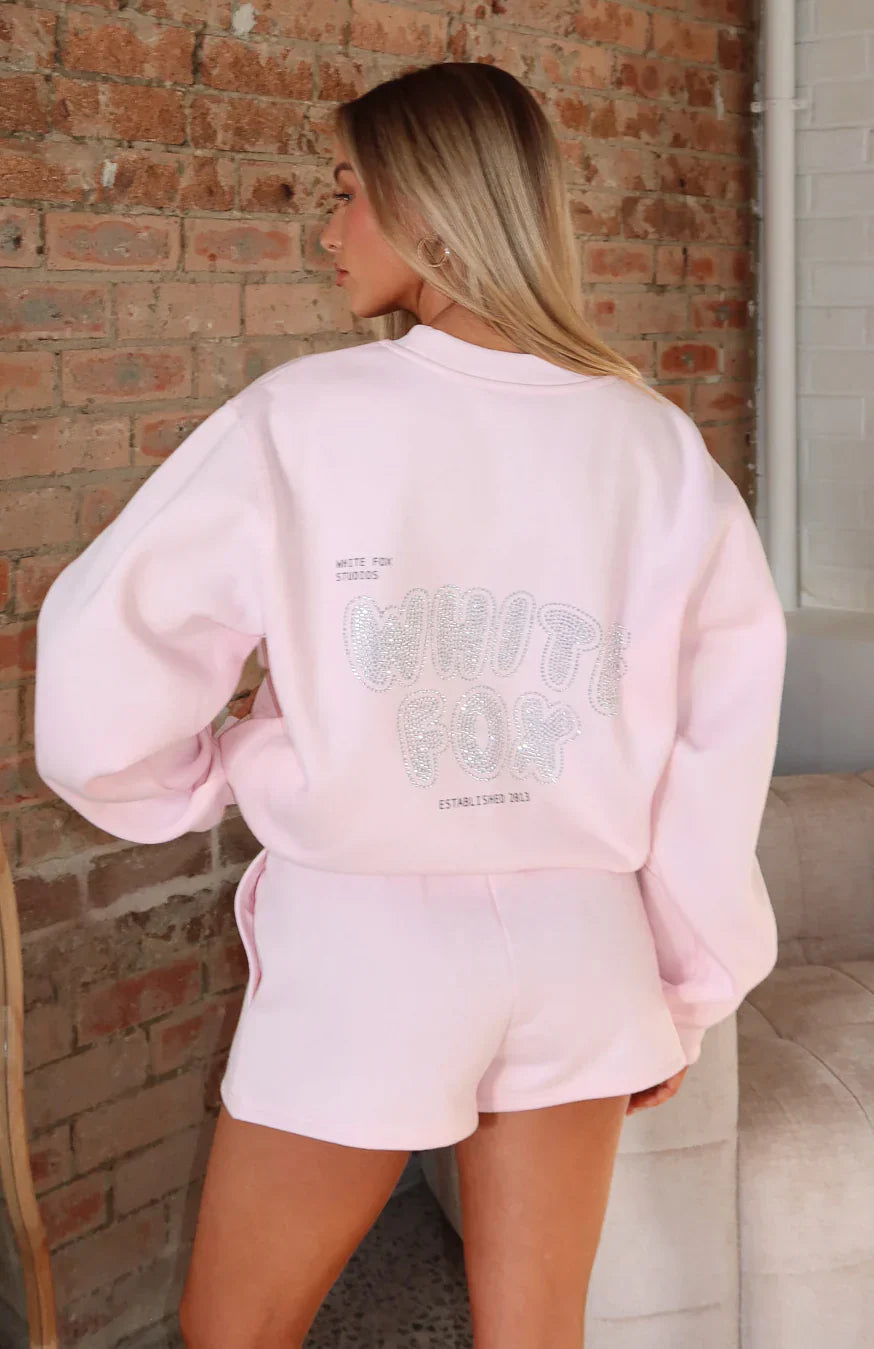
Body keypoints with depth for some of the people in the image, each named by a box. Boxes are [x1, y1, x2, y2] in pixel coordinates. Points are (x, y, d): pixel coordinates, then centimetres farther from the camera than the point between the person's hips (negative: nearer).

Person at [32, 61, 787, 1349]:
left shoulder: (304, 419, -13)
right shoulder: (658, 445, -3)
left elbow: (102, 674, -13)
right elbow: (717, 757, -1)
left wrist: (214, 778, 8)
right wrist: (691, 988, 11)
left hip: (366, 938, -3)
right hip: (579, 940, 4)